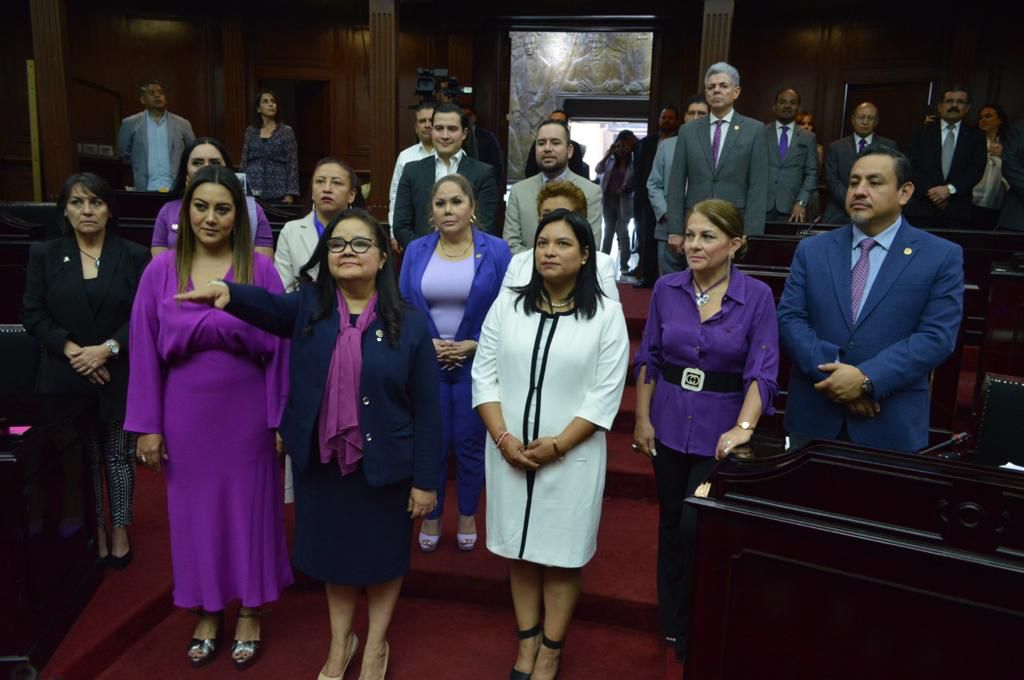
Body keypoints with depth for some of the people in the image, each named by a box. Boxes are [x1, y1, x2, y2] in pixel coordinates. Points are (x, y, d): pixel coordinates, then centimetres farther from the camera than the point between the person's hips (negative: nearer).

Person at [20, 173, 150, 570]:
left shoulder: (134, 256, 0)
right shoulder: (44, 255, 4)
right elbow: (31, 313, 0)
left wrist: (108, 349, -16)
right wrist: (70, 349, -14)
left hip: (120, 377, -1)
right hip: (67, 378, 1)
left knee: (117, 455, 9)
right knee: (82, 458, 10)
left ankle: (120, 530, 23)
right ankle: (95, 530, 25)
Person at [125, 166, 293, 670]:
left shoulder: (260, 269, -7)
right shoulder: (161, 270, -2)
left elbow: (278, 345, -6)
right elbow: (145, 350, 0)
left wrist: (281, 419, -7)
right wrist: (147, 424, -1)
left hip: (246, 413, -1)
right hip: (187, 413, 2)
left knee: (248, 505, 11)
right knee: (196, 507, 14)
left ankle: (249, 613, 31)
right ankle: (207, 612, 34)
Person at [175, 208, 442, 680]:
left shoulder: (408, 322, -9)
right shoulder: (309, 306, -1)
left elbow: (426, 408, -8)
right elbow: (269, 306, -22)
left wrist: (425, 479, -9)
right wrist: (229, 293, -44)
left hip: (384, 463, -2)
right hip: (322, 461, 3)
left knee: (382, 554, 15)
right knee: (334, 552, 19)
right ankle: (340, 642, 43)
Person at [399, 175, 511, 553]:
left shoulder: (496, 251, -4)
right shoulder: (416, 251, 3)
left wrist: (472, 345, -14)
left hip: (476, 364, -1)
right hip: (425, 363, 2)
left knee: (470, 444, 10)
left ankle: (468, 517, 30)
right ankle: (431, 517, 28)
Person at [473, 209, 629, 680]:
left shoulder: (606, 313, -5)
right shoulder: (507, 304, 2)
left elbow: (606, 394, -8)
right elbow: (484, 375, 0)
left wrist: (557, 445, -14)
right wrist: (504, 439, -11)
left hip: (571, 456, -2)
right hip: (510, 453, 3)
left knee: (561, 555, 8)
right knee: (519, 549, 14)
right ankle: (527, 640, 32)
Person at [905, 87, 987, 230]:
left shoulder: (976, 136, 14)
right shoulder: (922, 133, 13)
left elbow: (977, 168, 3)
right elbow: (911, 165, 2)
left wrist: (950, 189, -13)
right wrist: (930, 191, -11)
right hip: (923, 208, 0)